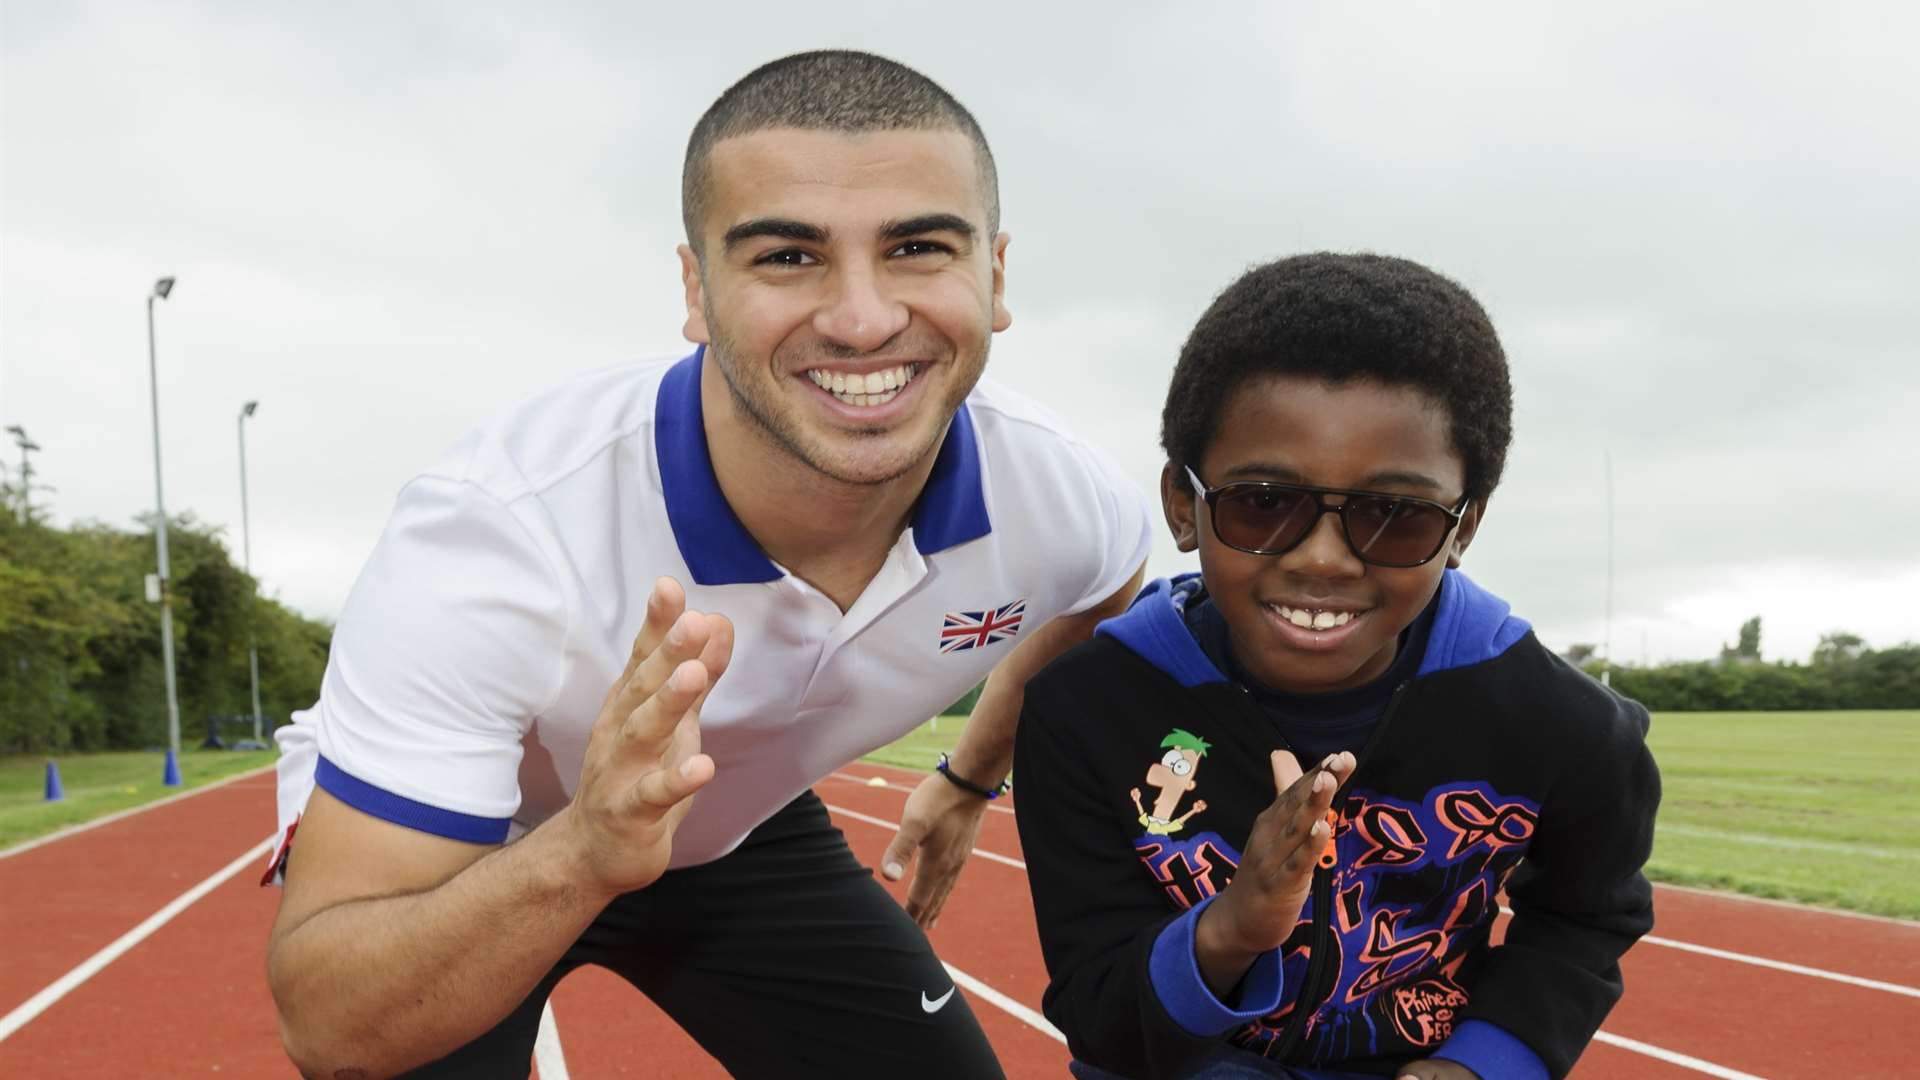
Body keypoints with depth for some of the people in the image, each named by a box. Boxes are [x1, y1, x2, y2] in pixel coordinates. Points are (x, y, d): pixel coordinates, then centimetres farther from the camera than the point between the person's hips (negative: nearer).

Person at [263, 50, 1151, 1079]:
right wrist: (583, 857, -53)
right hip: (451, 855, -3)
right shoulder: (493, 535, -38)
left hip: (741, 825, 4)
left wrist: (972, 778, 13)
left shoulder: (1064, 498, -24)